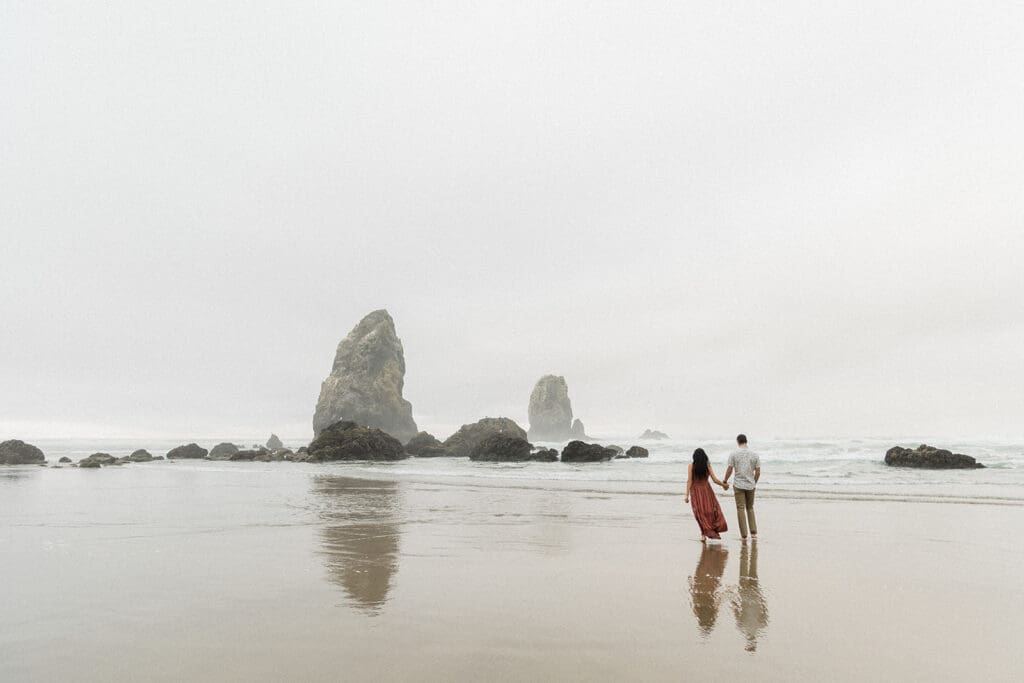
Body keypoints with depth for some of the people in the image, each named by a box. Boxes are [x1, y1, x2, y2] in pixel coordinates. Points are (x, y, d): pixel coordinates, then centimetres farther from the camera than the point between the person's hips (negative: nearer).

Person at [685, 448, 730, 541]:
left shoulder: (691, 465, -7)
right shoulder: (707, 465, -4)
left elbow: (689, 481, -12)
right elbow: (715, 480, -5)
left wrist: (687, 495, -11)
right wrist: (724, 485, 13)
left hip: (695, 490, 0)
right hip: (706, 489, 0)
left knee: (700, 513, 7)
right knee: (710, 510, 15)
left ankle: (704, 534, 4)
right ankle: (714, 531, 8)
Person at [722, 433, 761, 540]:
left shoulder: (733, 454, -6)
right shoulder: (754, 454, 2)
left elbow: (729, 470, -7)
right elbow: (758, 472, 3)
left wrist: (725, 481, 7)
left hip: (738, 485, -3)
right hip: (750, 485, 3)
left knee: (741, 509, 1)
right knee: (750, 508, 17)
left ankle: (744, 535, 1)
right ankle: (753, 533, 12)